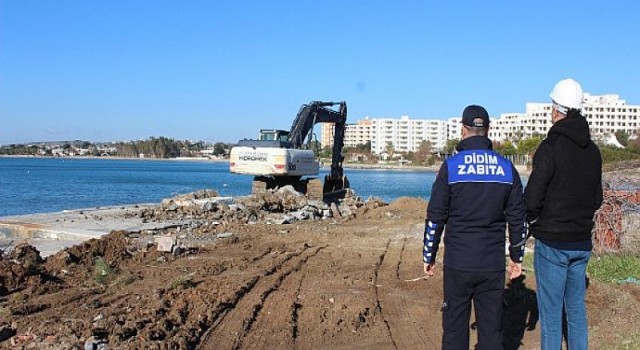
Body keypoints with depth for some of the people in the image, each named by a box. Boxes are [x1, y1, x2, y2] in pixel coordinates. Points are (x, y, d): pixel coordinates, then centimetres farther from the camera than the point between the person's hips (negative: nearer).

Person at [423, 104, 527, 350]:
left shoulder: (451, 166, -5)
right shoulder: (507, 168, 3)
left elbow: (435, 217, -4)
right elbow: (518, 218, 7)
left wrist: (429, 256, 5)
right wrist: (517, 257, 17)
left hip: (458, 264, -2)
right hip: (493, 265, 2)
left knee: (455, 328, 7)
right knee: (491, 328, 10)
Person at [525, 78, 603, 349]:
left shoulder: (551, 147, -16)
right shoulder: (593, 151, 6)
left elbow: (532, 198, -18)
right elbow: (597, 198, 15)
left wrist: (532, 220, -1)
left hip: (552, 242, -6)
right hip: (582, 241, 7)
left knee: (551, 311, 1)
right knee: (576, 308, 16)